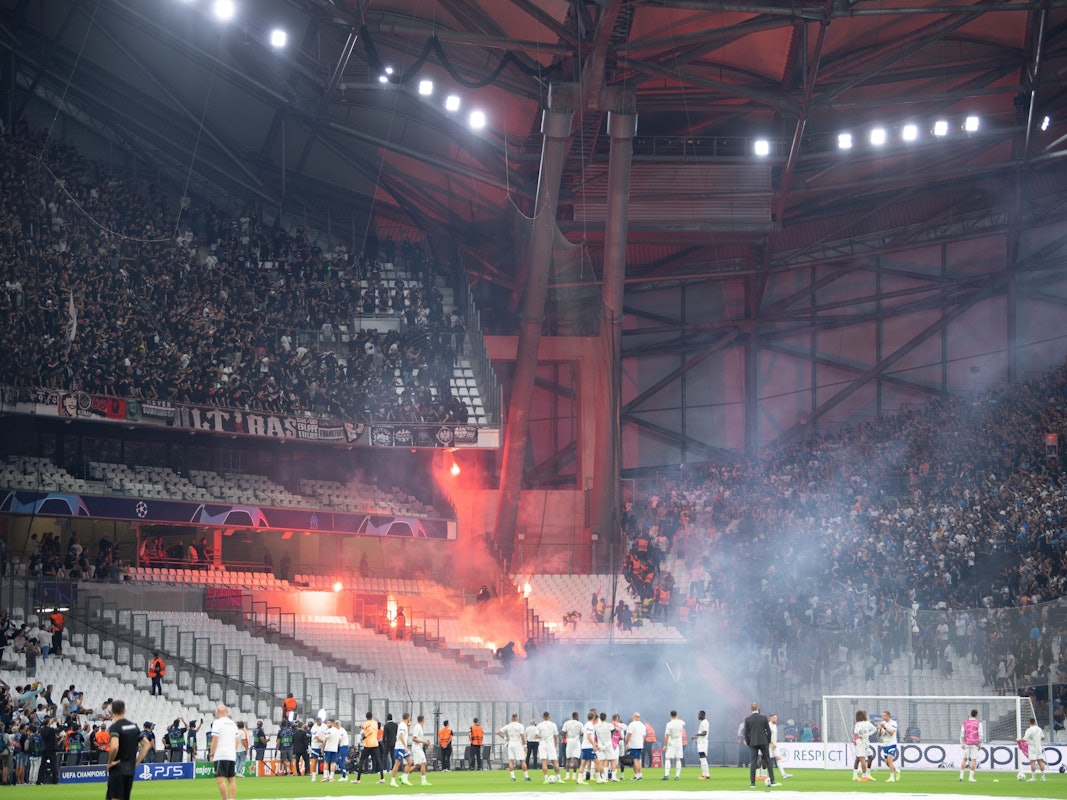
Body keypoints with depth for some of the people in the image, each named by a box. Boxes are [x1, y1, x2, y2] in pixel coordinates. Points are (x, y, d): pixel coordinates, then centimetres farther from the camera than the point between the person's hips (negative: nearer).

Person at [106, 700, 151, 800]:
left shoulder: (114, 727, -11)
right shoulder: (134, 726, 11)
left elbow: (114, 747, -28)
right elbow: (146, 745, 15)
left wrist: (110, 762, -13)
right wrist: (136, 762, 14)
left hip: (117, 769, -7)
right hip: (130, 769, 7)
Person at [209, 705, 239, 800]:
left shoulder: (217, 722, -5)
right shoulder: (233, 723, 14)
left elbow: (214, 740, -11)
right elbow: (237, 741, 17)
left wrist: (211, 755, -7)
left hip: (220, 756, -7)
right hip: (232, 756, 7)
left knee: (220, 780, -10)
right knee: (232, 780, 8)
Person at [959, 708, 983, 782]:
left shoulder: (965, 722, 4)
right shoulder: (978, 723, -4)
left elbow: (962, 734, 1)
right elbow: (981, 735, -8)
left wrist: (962, 744, 5)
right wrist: (980, 745, 0)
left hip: (966, 743, 3)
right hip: (975, 744, -3)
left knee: (964, 759, 13)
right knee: (973, 760, 1)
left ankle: (961, 776, 8)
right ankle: (971, 777, -4)